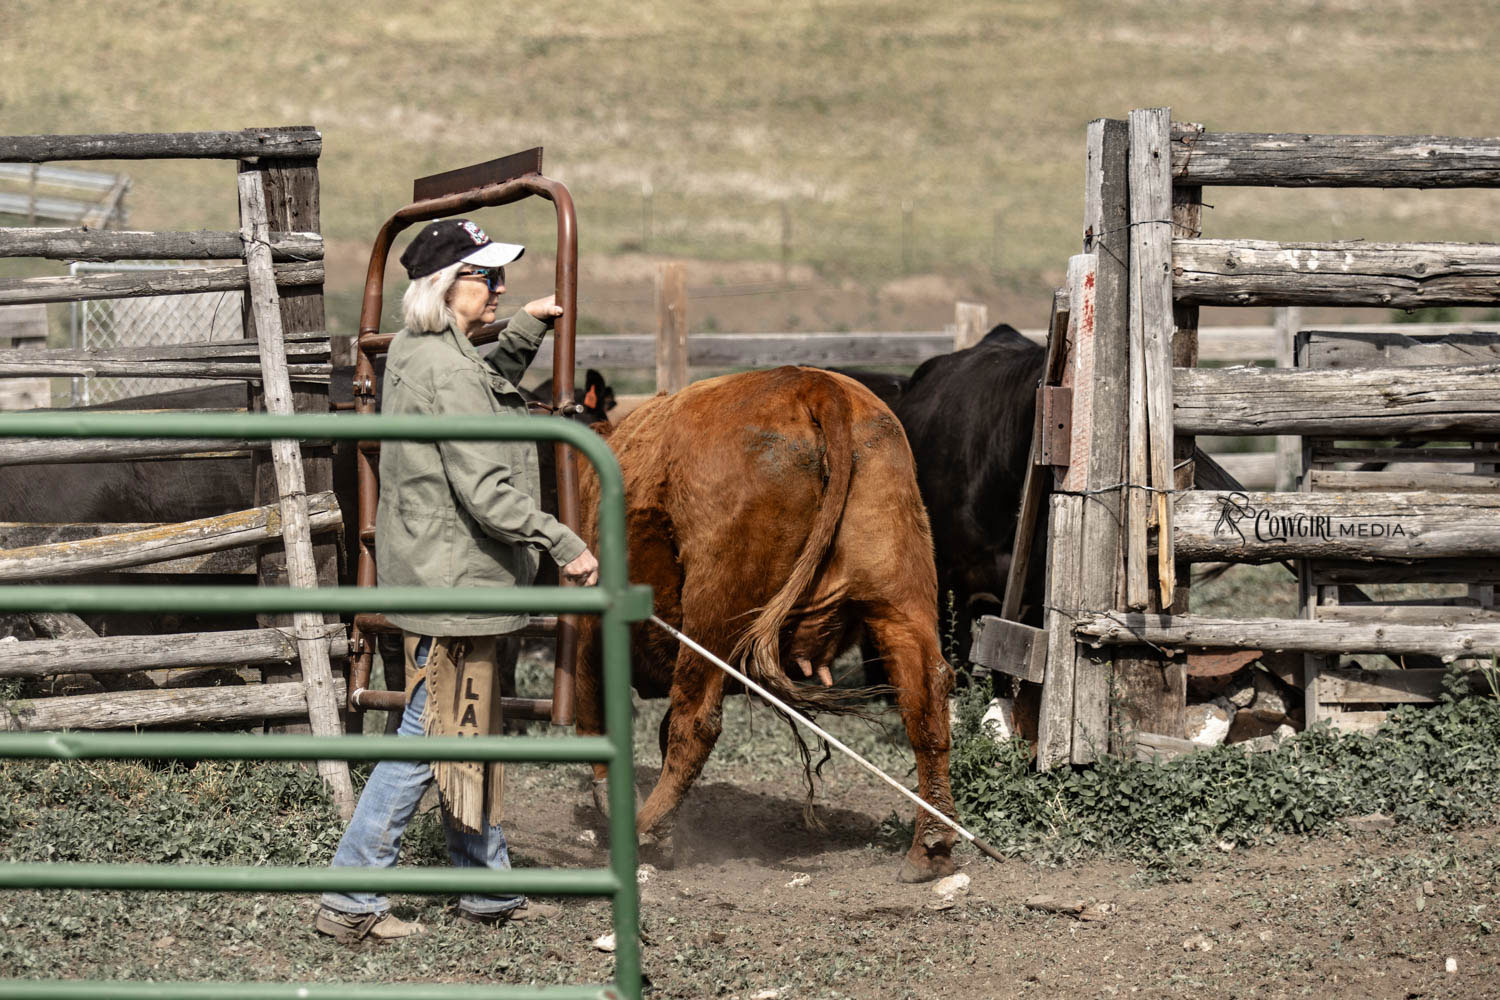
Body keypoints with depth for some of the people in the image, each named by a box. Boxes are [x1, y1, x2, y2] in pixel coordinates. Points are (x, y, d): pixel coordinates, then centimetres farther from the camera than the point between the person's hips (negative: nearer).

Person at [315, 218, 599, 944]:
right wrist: (563, 545, -20)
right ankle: (350, 901, -1)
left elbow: (483, 397, 32)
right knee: (430, 736, -4)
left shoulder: (419, 356, 9)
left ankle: (488, 890, 28)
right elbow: (486, 493, -25)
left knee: (470, 736, 18)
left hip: (442, 576, 10)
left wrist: (523, 335, 21)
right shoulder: (446, 372, -21)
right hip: (450, 580, -10)